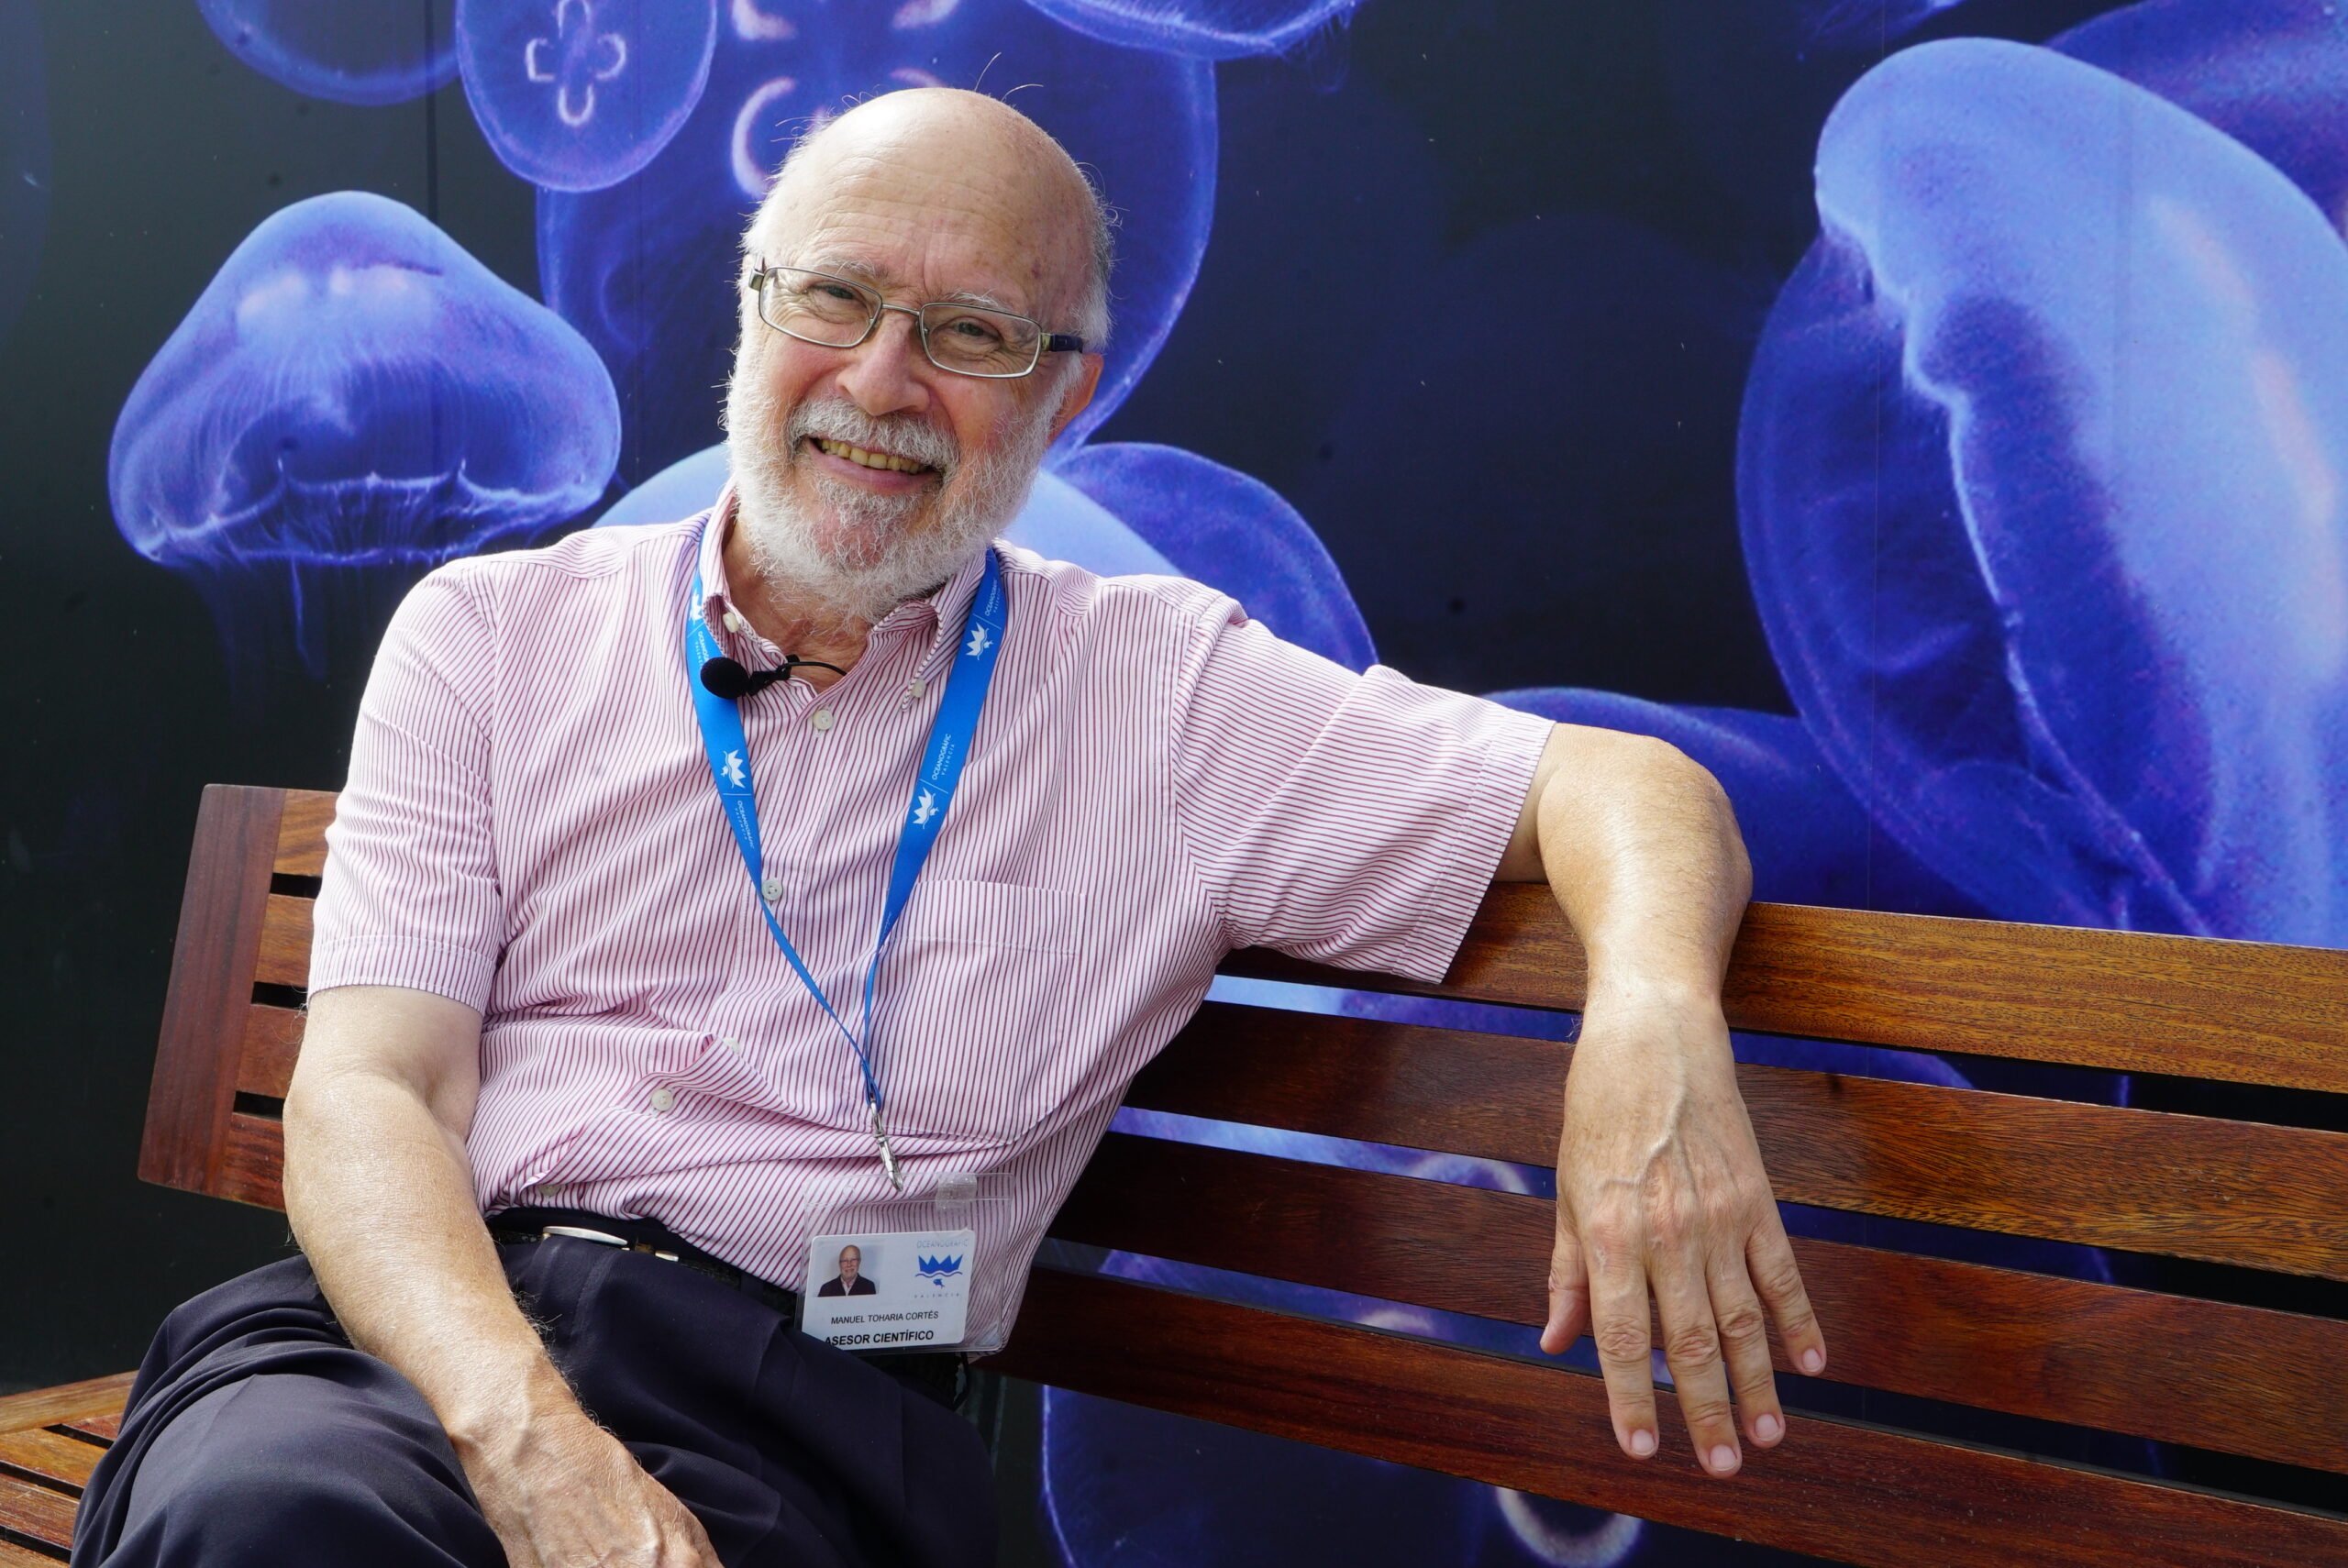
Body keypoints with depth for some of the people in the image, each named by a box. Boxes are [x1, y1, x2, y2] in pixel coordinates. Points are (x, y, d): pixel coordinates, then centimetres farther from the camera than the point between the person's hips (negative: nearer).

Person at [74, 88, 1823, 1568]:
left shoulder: (1160, 692, 9)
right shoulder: (492, 633, 11)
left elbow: (1619, 785, 7)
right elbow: (369, 1090, 1)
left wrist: (1657, 1022, -19)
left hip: (801, 1407, -1)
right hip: (434, 1332, 1)